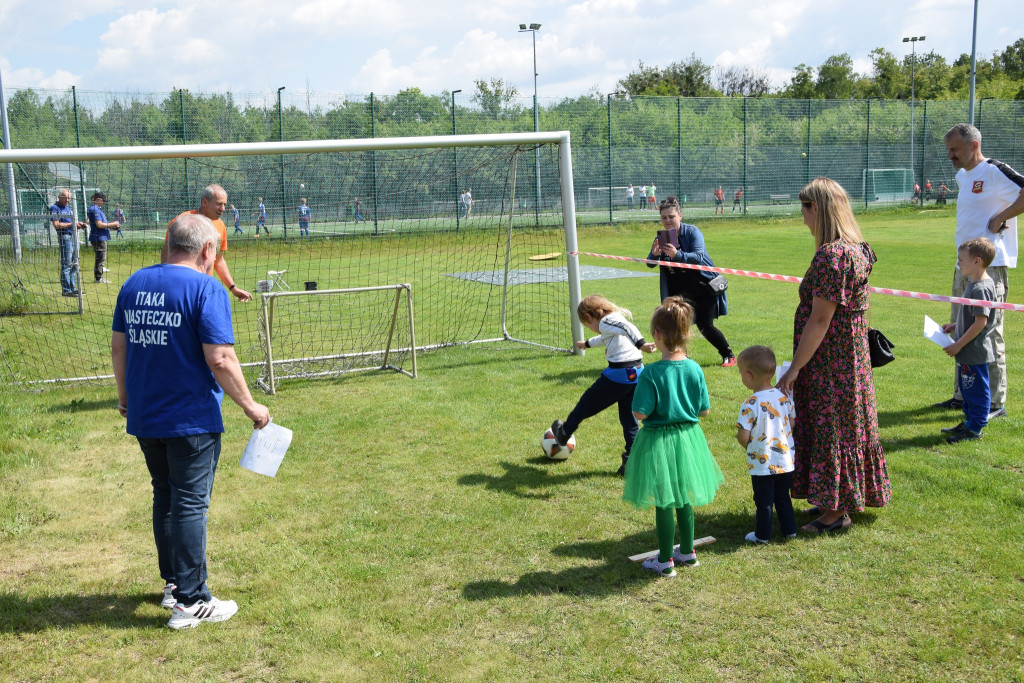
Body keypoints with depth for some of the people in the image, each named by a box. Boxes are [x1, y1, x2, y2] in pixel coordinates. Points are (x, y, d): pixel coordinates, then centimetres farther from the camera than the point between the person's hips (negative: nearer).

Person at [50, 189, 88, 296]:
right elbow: (56, 225, -14)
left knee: (74, 264, 11)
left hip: (74, 236, 9)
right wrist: (72, 224, -16)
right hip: (65, 237, -9)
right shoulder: (55, 208, -5)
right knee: (66, 264, -7)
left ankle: (73, 288, 18)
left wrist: (79, 224, 6)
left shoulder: (68, 208, 21)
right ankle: (66, 290, -5)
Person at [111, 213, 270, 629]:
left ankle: (173, 583, 32)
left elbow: (118, 346, 11)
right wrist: (249, 406, -10)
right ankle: (190, 602, 8)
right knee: (190, 506, 1)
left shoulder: (134, 284, 6)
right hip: (192, 421, -7)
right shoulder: (206, 290, -15)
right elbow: (220, 359, -20)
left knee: (165, 499, 20)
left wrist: (125, 396, 24)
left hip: (144, 418, 7)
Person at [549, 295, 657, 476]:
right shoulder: (616, 319, 21)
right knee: (629, 419, 15)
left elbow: (627, 327, -29)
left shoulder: (605, 322, -7)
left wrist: (641, 344, -42)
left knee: (587, 403, 13)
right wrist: (587, 343, 60)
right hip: (637, 371, 8)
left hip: (619, 373, -8)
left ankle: (563, 434, 32)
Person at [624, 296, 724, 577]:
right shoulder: (695, 369, -6)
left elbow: (640, 413, -20)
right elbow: (705, 410, 0)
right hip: (688, 438, 5)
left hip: (658, 441, -5)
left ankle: (665, 560, 16)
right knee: (683, 499, 20)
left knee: (663, 503, 6)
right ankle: (687, 551, 33)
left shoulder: (652, 373, -20)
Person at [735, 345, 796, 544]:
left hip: (762, 463, -5)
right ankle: (789, 529, 30)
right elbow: (792, 424, 7)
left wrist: (748, 445, 1)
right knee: (782, 496, 22)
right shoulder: (784, 397, -4)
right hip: (785, 459, 5)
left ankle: (762, 535, 23)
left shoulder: (751, 404, -22)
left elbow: (743, 436, -20)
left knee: (763, 501, 10)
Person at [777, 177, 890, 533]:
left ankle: (836, 511, 14)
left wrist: (794, 368, -18)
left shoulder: (832, 254, -23)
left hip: (830, 364, -10)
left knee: (831, 430, 2)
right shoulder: (855, 248, 8)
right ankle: (833, 502, 30)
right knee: (841, 428, 17)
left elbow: (819, 320, -24)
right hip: (849, 358, 10)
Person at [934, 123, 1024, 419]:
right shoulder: (962, 175, 16)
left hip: (990, 265, -9)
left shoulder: (995, 171, -11)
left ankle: (995, 403, 3)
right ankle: (964, 395, 25)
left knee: (989, 334, -5)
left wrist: (1000, 218, -18)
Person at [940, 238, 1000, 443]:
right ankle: (969, 422, 31)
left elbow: (980, 322, -24)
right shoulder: (974, 284, 9)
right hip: (969, 352, 10)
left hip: (975, 352, -10)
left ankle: (974, 429, 9)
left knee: (976, 389, 0)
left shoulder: (981, 288, -22)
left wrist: (958, 345, -21)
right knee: (967, 388, 19)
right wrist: (955, 326, 13)